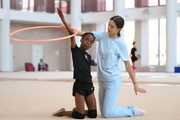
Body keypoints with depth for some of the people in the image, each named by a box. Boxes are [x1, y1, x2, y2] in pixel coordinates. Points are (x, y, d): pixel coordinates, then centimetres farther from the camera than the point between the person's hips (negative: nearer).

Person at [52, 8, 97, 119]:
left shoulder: (88, 56, 14)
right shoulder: (76, 50, -3)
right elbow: (72, 33, -16)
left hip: (89, 86, 6)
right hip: (79, 85, -6)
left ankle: (77, 110, 29)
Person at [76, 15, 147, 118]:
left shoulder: (121, 44, -13)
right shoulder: (102, 36, -1)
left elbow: (127, 64, -8)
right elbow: (85, 34, -8)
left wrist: (135, 84, -7)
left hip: (113, 81, -6)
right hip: (102, 80, 6)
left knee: (107, 113, -9)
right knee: (104, 112, 14)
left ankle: (133, 110, 12)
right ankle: (131, 109, 30)